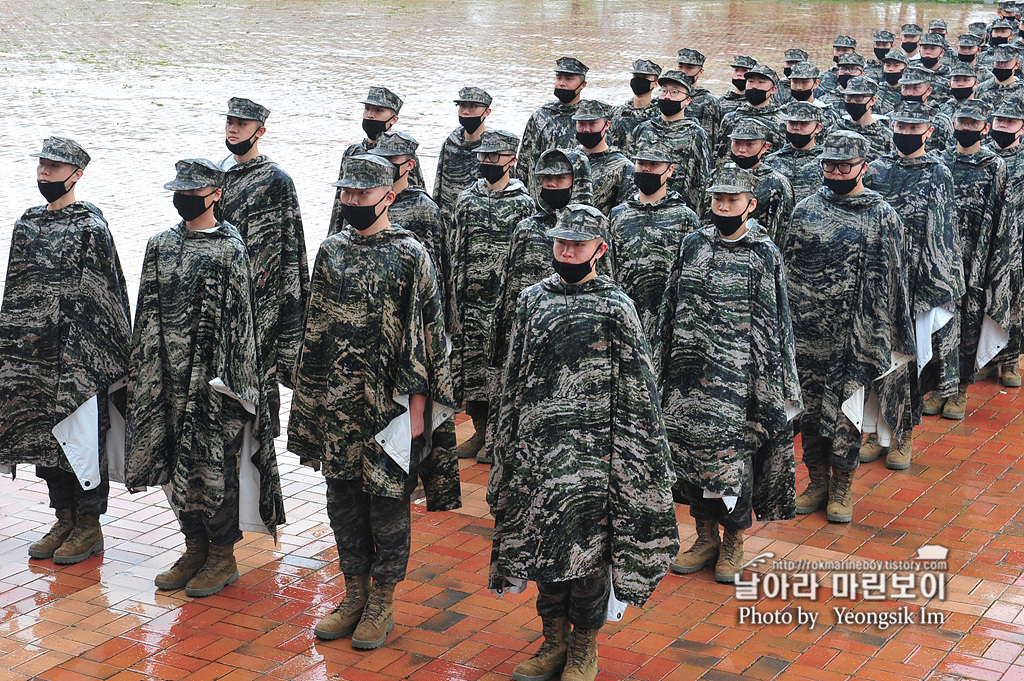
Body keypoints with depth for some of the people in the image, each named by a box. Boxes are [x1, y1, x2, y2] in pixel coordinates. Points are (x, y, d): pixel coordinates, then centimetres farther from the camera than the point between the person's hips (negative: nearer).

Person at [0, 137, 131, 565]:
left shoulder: (90, 228, -9)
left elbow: (109, 295, -9)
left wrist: (111, 352, -12)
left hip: (79, 357, -7)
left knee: (82, 439, 0)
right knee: (42, 436, 12)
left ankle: (89, 526, 13)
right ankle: (64, 520, 25)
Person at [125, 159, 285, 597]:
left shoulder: (230, 249, -7)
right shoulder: (161, 245, 11)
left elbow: (239, 319, -9)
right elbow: (149, 314, 14)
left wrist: (231, 381, -13)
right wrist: (143, 371, 11)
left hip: (212, 378, -6)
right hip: (168, 377, 6)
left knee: (213, 466, -1)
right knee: (177, 464, 11)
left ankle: (222, 556, 13)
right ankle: (195, 549, 25)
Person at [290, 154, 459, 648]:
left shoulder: (410, 256, -7)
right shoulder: (331, 252, 8)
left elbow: (426, 335, -8)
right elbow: (316, 329, 14)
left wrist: (418, 405, -12)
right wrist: (310, 394, 13)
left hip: (389, 402, -5)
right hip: (337, 403, 5)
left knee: (387, 500, 5)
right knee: (343, 498, 12)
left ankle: (382, 602, 19)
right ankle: (355, 595, 27)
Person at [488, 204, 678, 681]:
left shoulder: (615, 307, -4)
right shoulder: (532, 300, 9)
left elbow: (636, 390, -3)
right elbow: (513, 379, 15)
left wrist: (622, 453, -7)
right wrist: (507, 443, 13)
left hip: (590, 450, -4)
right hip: (536, 446, 4)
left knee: (588, 545, 0)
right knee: (541, 538, 10)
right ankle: (554, 639, 27)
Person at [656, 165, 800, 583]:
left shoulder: (763, 255, -3)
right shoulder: (693, 245, 9)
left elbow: (771, 324, -3)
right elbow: (670, 310, 14)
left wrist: (767, 384, -7)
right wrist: (661, 365, 12)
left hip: (735, 375, -4)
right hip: (688, 371, 4)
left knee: (731, 452, -2)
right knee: (689, 450, 8)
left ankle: (733, 542, 17)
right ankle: (706, 538, 24)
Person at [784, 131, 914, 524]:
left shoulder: (882, 217, -1)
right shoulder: (805, 211, 5)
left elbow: (891, 279, 0)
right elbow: (788, 268, 9)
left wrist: (882, 337, -3)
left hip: (854, 336, -2)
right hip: (808, 333, 2)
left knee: (846, 409, 3)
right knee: (810, 409, 9)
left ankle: (841, 487, 19)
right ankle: (817, 481, 25)